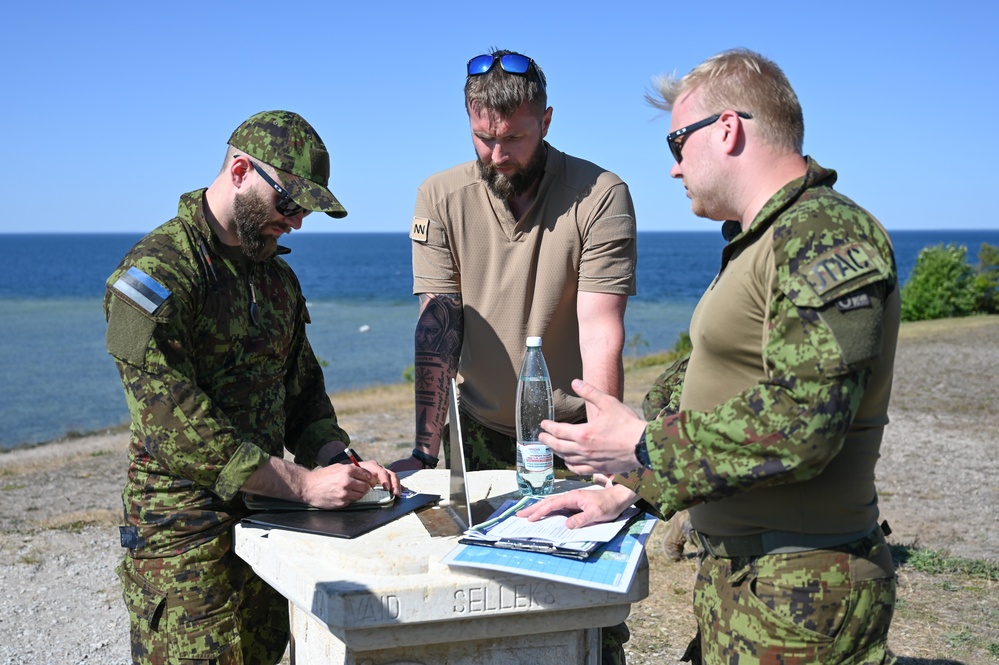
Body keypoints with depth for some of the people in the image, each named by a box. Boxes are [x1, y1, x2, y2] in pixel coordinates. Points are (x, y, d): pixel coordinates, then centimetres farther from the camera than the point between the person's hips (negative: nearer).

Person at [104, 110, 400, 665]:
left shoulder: (278, 278, 12)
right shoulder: (156, 271, -15)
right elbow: (177, 425, -23)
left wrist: (340, 462, -1)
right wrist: (303, 483, -23)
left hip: (267, 520, 7)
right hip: (185, 532, -7)